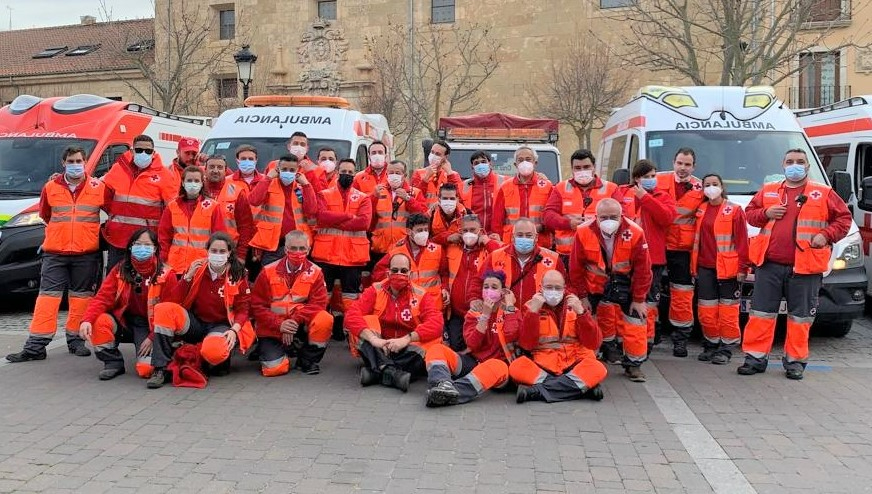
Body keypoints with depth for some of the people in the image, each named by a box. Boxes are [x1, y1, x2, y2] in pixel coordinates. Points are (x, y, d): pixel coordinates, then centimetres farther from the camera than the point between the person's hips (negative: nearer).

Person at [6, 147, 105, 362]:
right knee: (48, 296, -2)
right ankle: (35, 347, -1)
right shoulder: (51, 187, 5)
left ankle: (76, 340, 19)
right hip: (55, 253, 1)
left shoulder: (98, 187, -1)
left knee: (81, 297, 7)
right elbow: (44, 214, 21)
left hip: (86, 254, -1)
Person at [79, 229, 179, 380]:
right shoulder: (120, 270, -2)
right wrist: (87, 320, -27)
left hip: (149, 326, -3)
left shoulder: (166, 275, -10)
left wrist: (152, 337, -15)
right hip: (123, 321, 3)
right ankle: (113, 362, -5)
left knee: (145, 369, -24)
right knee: (99, 321, -28)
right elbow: (102, 298, -8)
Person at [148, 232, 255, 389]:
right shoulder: (198, 269, 2)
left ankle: (220, 362, 4)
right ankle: (160, 369, -20)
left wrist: (234, 330, -21)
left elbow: (242, 309, -3)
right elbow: (177, 300, -1)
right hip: (196, 322, 3)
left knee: (213, 351, -38)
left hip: (221, 326, -3)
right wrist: (188, 276, -15)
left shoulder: (238, 275, -4)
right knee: (164, 309, -24)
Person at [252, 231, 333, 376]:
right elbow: (257, 306, -5)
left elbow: (318, 303, -11)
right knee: (274, 368, -21)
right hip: (272, 329, -1)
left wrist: (295, 320, -25)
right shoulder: (268, 272, -4)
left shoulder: (315, 272, -3)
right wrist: (279, 324, -19)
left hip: (301, 325, 1)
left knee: (325, 320, -28)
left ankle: (309, 359, -4)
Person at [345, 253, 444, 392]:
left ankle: (376, 373, -36)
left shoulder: (421, 295, -2)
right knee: (367, 321, -22)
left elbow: (436, 323, -18)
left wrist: (406, 339, -32)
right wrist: (373, 338, -32)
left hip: (407, 352, 0)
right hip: (377, 351, 1)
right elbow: (352, 315, -15)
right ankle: (390, 371, -42)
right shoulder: (375, 290, 0)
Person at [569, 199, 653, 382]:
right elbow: (576, 268, -11)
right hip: (594, 283, 1)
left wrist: (639, 299, -12)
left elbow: (642, 269, -14)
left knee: (635, 321, -6)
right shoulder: (584, 233, -21)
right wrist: (582, 296, -8)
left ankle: (634, 364, 5)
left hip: (625, 282, -1)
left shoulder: (635, 233, -22)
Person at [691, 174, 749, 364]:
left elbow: (742, 241, -7)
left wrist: (742, 268, -11)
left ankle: (725, 349, 7)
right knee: (706, 311, 8)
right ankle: (710, 345, 21)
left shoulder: (734, 210, -3)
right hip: (704, 268, 5)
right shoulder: (701, 210, 12)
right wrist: (693, 266, 10)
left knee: (728, 312, -1)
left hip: (727, 269, -5)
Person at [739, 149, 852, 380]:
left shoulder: (823, 194, 6)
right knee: (761, 313, 3)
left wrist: (826, 235, -9)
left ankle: (795, 361, 15)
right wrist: (765, 214, -4)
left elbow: (843, 218, 7)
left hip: (805, 267, -1)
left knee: (800, 316, 5)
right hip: (769, 265, 2)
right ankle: (756, 357, 10)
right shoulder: (768, 191, 13)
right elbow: (749, 212, 17)